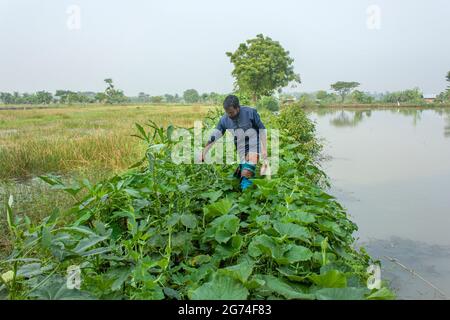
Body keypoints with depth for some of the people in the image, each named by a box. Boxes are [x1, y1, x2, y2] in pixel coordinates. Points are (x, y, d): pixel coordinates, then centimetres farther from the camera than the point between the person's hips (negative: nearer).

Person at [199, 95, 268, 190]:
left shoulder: (250, 112, -13)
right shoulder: (224, 120, -4)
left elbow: (262, 129, -6)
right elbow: (214, 137, 0)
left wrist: (264, 149, -9)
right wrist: (203, 153, -1)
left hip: (254, 147, -4)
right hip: (241, 151, 4)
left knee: (246, 174, -19)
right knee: (240, 175, 2)